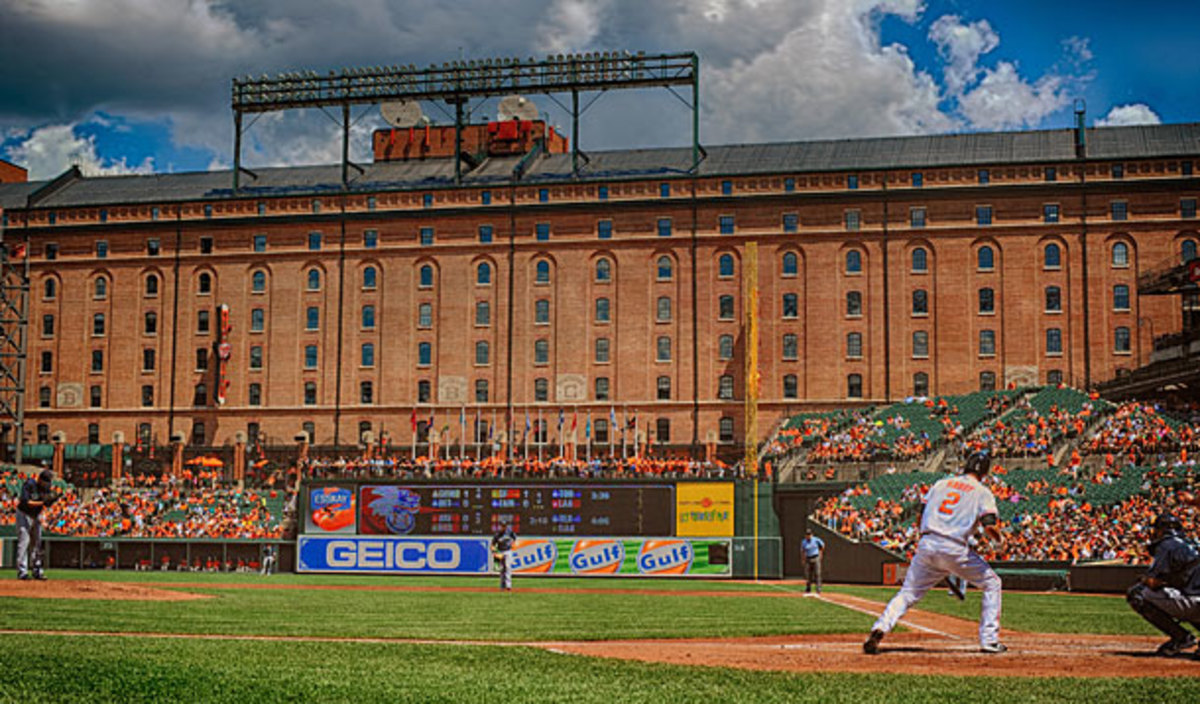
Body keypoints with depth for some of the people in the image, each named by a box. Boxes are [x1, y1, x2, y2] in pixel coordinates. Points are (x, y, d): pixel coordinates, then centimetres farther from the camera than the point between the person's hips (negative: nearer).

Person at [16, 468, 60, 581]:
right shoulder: (29, 484, -24)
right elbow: (25, 502, -31)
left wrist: (53, 499, -25)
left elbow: (48, 503, -4)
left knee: (36, 542, 8)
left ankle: (37, 571, 13)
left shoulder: (46, 487, -5)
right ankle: (22, 572, -15)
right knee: (24, 541, -13)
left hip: (36, 515, 7)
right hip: (24, 514, -7)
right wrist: (42, 502, -37)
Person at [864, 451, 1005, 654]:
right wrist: (999, 538, 13)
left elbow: (920, 518, 17)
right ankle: (989, 641, 11)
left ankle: (879, 630, -12)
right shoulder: (982, 492, 7)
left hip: (926, 544, 4)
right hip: (954, 549, -4)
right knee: (991, 583, 16)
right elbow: (990, 526, -8)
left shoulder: (941, 483, 19)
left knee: (907, 594, 11)